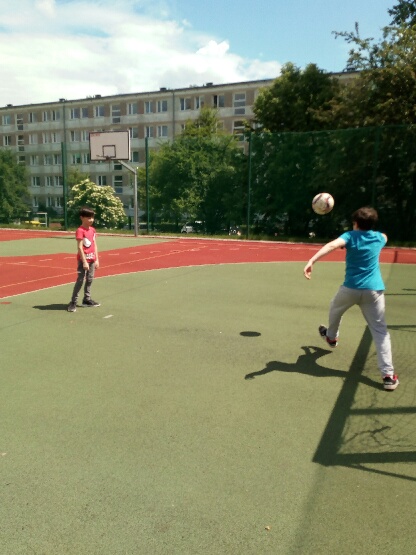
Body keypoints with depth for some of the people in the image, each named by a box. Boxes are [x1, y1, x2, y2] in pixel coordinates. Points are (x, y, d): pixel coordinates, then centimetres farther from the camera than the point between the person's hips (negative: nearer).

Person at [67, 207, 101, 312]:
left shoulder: (92, 230, 8)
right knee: (80, 280, -7)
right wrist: (84, 261, -21)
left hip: (92, 259, 7)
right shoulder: (80, 230, -14)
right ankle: (73, 302, -2)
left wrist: (96, 259, 7)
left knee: (90, 279, 13)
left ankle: (87, 299, 24)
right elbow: (79, 247, -18)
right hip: (83, 259, -7)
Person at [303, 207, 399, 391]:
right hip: (374, 290, 2)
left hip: (351, 288, -2)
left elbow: (331, 245, -23)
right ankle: (388, 375, -3)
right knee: (380, 332, 4)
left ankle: (331, 337, 55)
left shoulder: (350, 236, -2)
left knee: (335, 309, 31)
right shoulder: (379, 237, 11)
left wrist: (311, 261, -35)